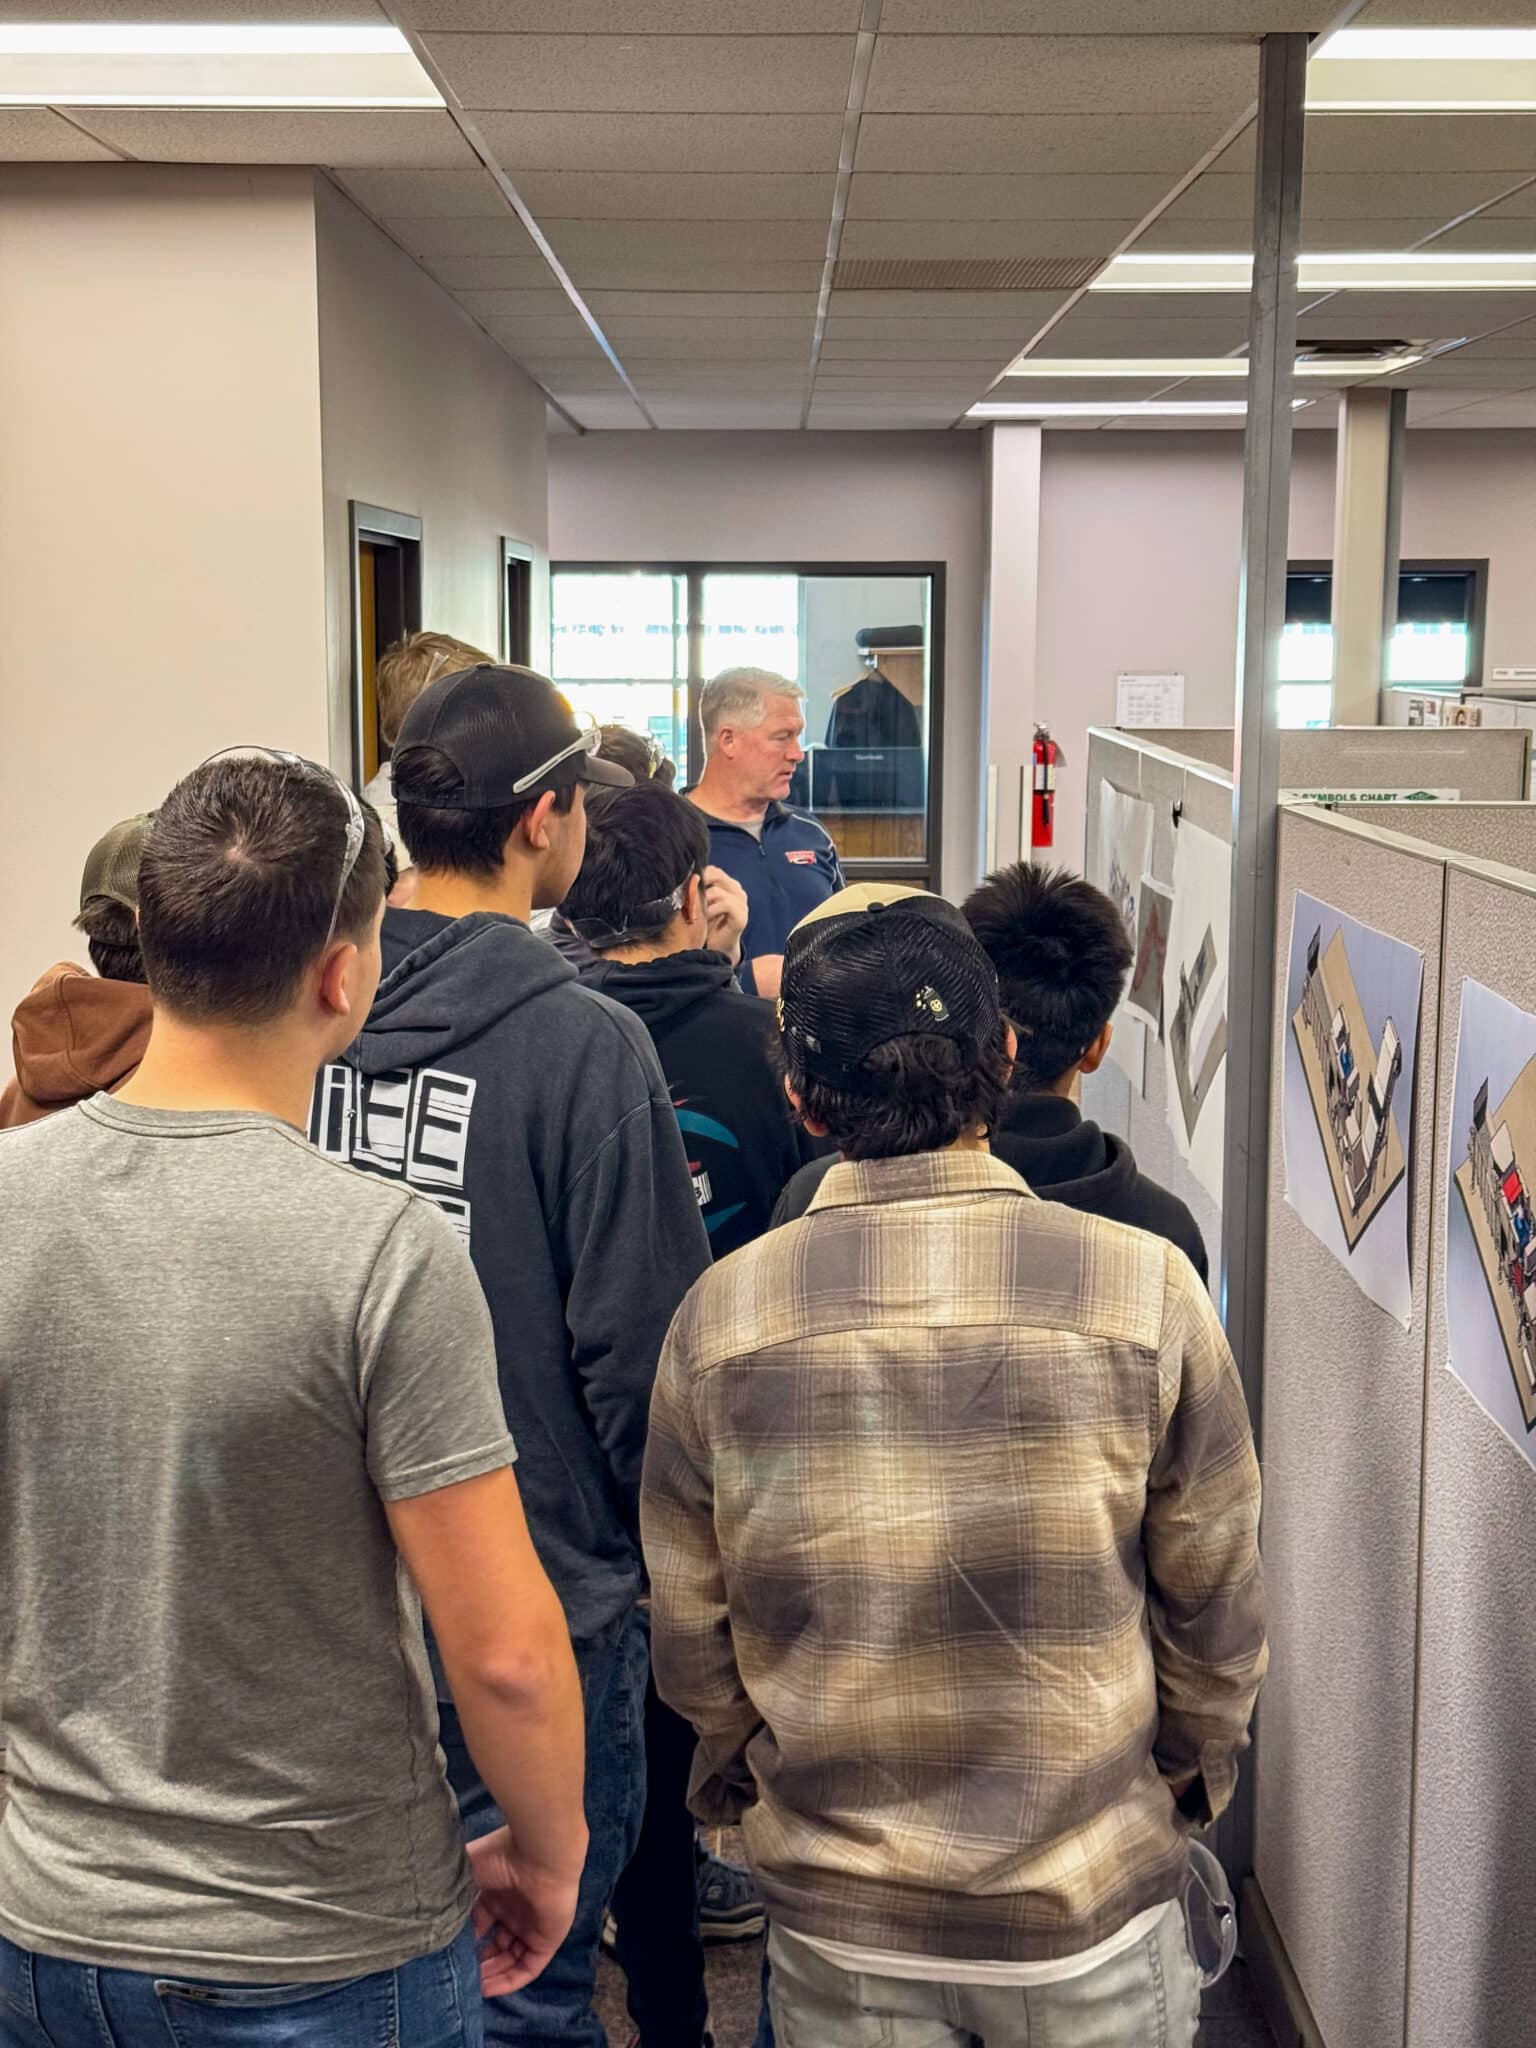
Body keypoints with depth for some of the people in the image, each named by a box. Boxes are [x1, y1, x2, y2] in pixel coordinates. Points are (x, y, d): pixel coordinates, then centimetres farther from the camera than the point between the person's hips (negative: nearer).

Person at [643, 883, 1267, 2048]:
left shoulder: (720, 1316, -12)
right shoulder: (1148, 1290, -15)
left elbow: (690, 1629, -2)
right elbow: (1219, 1602, -5)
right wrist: (1195, 1776, 14)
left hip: (837, 1919, 1)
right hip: (1093, 1908, 0)